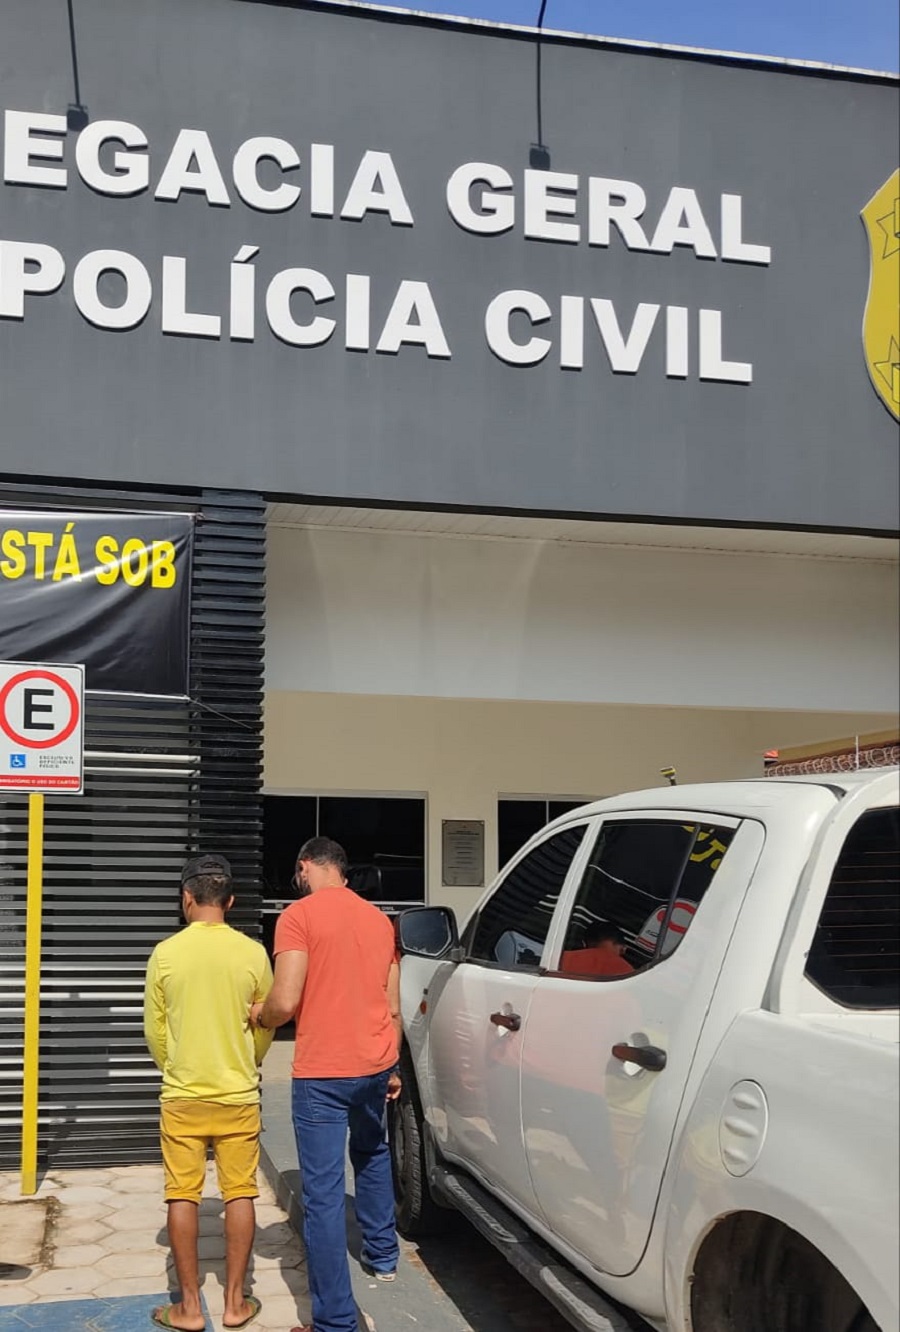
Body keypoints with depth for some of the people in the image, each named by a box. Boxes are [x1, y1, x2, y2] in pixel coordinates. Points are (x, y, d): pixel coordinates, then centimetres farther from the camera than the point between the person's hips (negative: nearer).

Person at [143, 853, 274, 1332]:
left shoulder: (165, 953, -8)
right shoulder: (253, 953, -7)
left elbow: (154, 1030, 1)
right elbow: (266, 1026, 3)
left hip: (182, 1095, 0)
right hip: (239, 1095, 1)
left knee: (183, 1196, 7)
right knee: (240, 1193, 9)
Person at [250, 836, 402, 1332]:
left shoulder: (299, 915, -10)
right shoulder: (379, 919, 9)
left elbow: (285, 1002, -17)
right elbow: (392, 1008, 12)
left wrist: (257, 1015, 4)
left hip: (322, 1072, -7)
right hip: (375, 1064, 7)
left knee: (323, 1193, -3)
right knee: (372, 1154, 31)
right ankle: (383, 1255, 42)